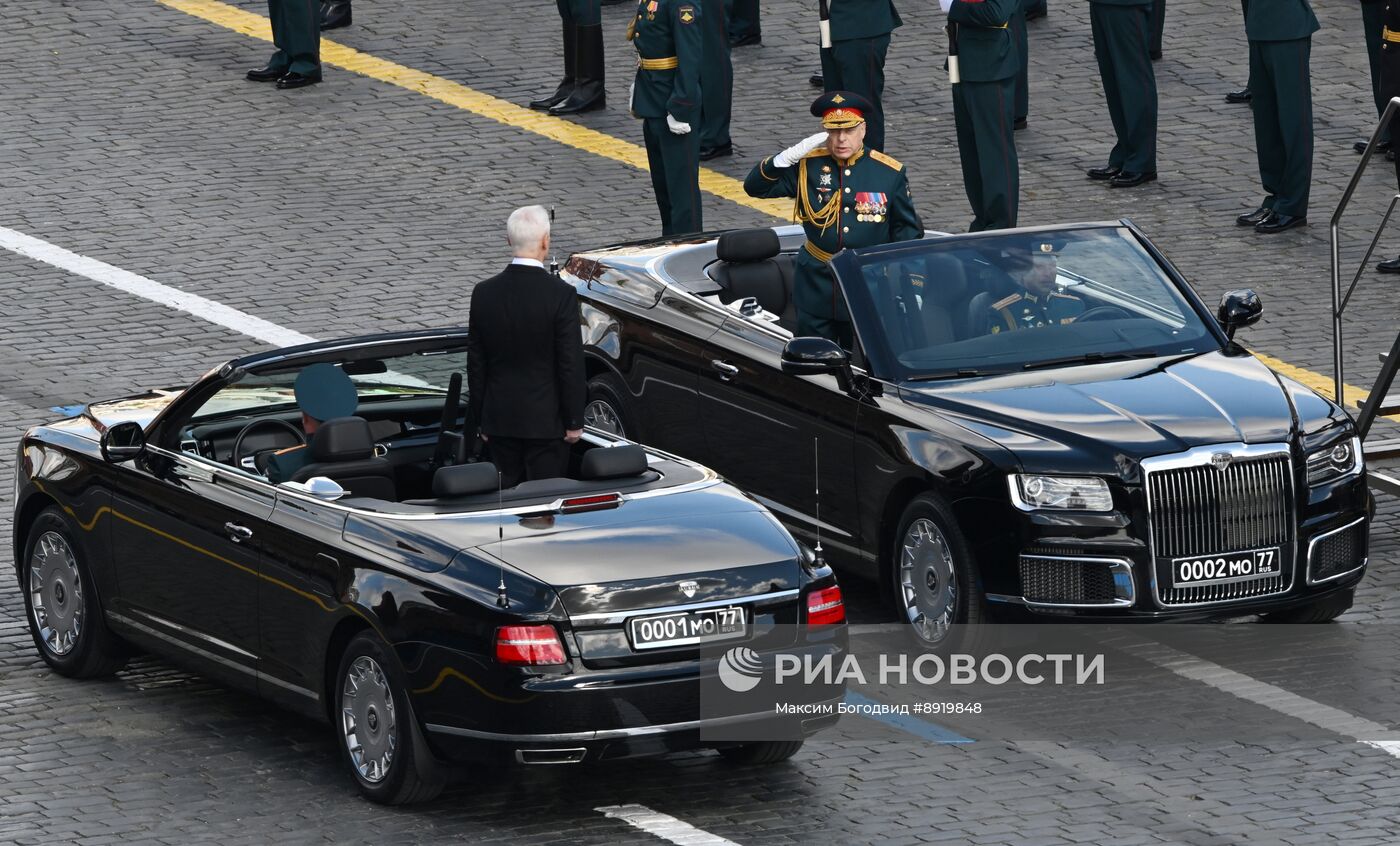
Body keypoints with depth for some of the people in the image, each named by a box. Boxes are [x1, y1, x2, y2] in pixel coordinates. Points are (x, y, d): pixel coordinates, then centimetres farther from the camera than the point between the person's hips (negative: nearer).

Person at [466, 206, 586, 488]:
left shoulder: (484, 293, -1)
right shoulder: (561, 294, -14)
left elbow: (476, 365, 5)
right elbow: (571, 364, -11)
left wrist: (479, 421, 13)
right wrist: (574, 422, -3)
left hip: (500, 420, 4)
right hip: (546, 421, -4)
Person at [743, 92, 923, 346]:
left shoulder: (890, 172, -2)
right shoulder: (807, 166, -1)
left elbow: (907, 230, 7)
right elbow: (755, 187, -2)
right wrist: (791, 156, -17)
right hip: (816, 285, 1)